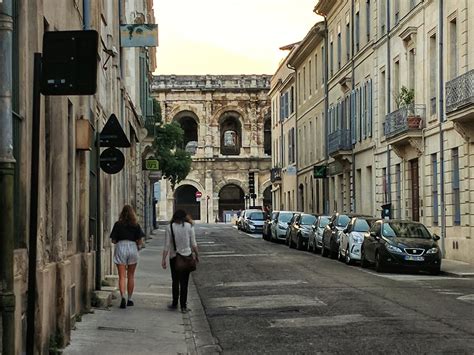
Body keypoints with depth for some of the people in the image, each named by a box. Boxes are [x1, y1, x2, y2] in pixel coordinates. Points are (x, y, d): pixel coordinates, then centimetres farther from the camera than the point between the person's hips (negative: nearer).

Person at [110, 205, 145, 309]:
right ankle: (129, 299, 17)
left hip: (120, 247, -1)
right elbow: (139, 241, 0)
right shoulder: (136, 225, 1)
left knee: (122, 276, -3)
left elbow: (113, 240, -3)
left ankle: (123, 297, -20)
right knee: (131, 276, 12)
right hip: (133, 248, 1)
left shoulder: (118, 224, -3)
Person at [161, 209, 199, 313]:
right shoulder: (189, 226, -5)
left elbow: (167, 245, -6)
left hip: (174, 258, 1)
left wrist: (164, 259, -3)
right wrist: (196, 255, 9)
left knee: (175, 281, 14)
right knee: (184, 282, 3)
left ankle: (175, 303, 20)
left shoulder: (170, 227, -4)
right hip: (186, 256, 0)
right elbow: (193, 244, -3)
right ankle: (183, 306, 2)